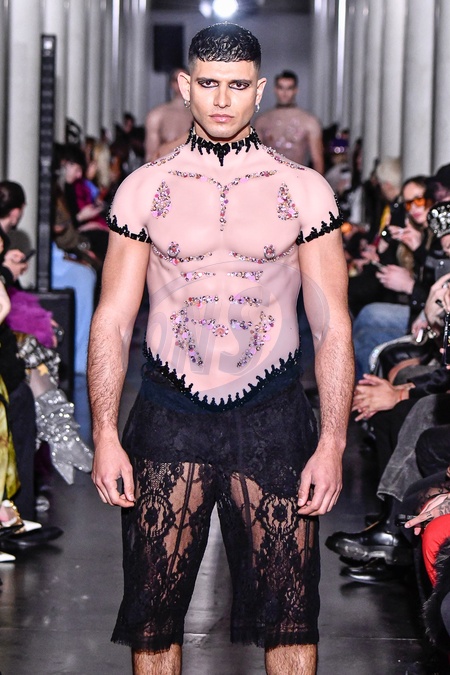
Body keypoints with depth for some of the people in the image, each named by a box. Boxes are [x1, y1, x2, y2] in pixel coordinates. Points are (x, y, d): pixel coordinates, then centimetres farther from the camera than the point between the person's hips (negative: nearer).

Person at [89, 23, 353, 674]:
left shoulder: (304, 190, 4)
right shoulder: (143, 188, 5)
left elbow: (332, 327, 3)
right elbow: (113, 321, 5)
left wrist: (333, 444, -6)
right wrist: (105, 436, -5)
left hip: (273, 417, 0)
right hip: (168, 415, 1)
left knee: (290, 617, -1)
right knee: (153, 614, 4)